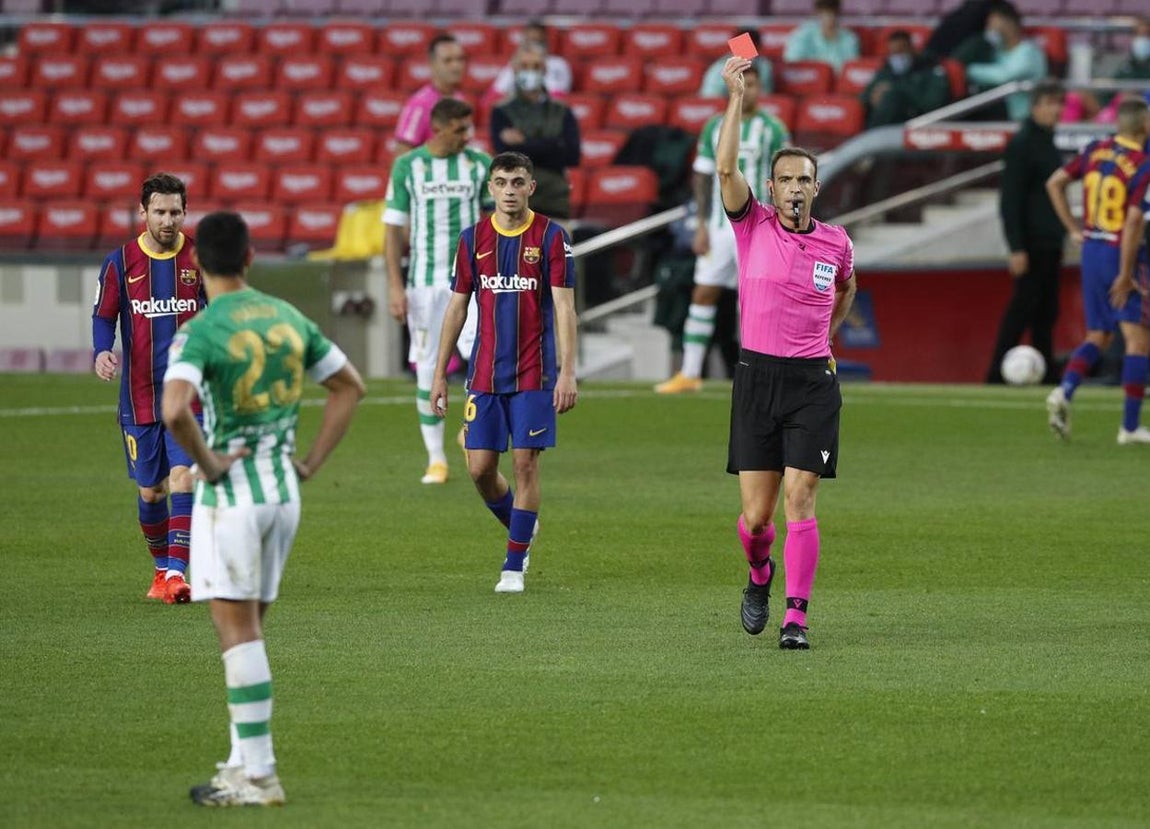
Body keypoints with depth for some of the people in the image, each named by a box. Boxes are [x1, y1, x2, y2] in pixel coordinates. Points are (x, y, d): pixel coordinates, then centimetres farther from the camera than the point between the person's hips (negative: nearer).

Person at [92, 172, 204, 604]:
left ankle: (177, 573, -20)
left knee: (183, 479, -17)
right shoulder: (120, 262, 0)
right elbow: (104, 316, 5)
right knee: (150, 491, 9)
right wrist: (101, 351, -15)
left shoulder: (201, 258, -1)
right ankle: (161, 569, 29)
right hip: (139, 396, 1)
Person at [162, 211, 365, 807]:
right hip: (283, 491, 6)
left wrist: (206, 462, -13)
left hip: (231, 491, -6)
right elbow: (350, 386, 15)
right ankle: (244, 761, 17)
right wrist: (310, 462, 13)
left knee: (237, 631, -4)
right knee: (248, 629, 15)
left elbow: (173, 410, -30)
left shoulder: (200, 332, -14)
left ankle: (258, 775, -5)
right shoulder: (288, 319, 7)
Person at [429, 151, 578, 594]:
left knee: (525, 463, -5)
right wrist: (439, 373, 9)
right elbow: (457, 307, 11)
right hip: (485, 371, 3)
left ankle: (514, 566, 4)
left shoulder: (551, 237, -3)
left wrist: (567, 372, -13)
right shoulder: (473, 238, 6)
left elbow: (564, 307, -5)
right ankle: (520, 527, 29)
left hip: (534, 373, -3)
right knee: (480, 466, 0)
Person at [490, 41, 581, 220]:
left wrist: (525, 145, -8)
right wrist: (551, 148, -11)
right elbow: (506, 152, -11)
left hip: (555, 207, 2)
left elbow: (573, 155, -5)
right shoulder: (502, 114, 4)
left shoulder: (562, 113, 10)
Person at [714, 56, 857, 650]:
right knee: (756, 516, 0)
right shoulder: (753, 226, 1)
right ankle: (759, 575, 33)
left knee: (799, 501, -11)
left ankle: (795, 617, -10)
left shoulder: (835, 242, 6)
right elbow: (726, 169, -14)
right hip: (757, 378, 0)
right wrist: (736, 98, -18)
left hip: (813, 383, 0)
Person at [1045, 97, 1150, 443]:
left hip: (1092, 248, 7)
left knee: (1098, 337, 16)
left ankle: (1063, 392, -8)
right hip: (1121, 255, -7)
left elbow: (1054, 183, 8)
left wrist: (1074, 229, 12)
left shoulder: (1095, 151, 3)